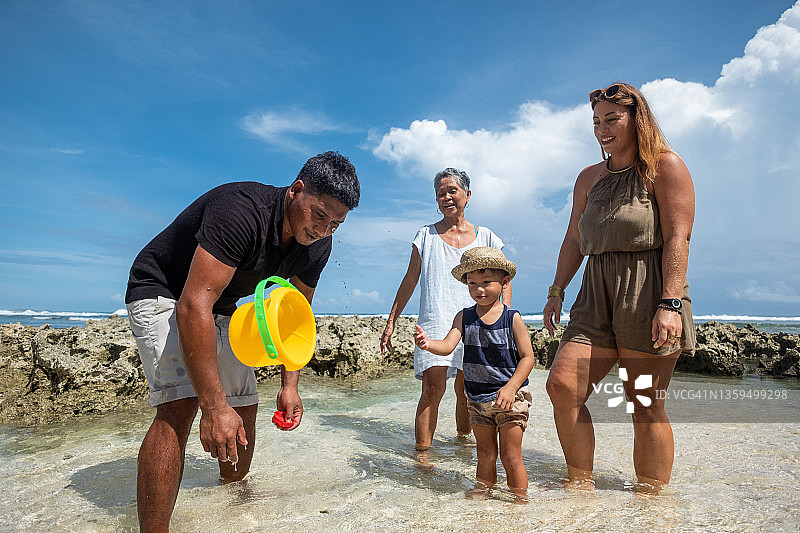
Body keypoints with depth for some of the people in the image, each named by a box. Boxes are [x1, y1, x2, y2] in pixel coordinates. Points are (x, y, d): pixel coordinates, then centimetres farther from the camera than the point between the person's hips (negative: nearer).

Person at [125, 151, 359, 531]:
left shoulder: (317, 246, -11)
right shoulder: (241, 211, -36)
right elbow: (193, 305, -41)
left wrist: (289, 385, -8)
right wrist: (214, 406, -43)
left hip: (219, 309, 7)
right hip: (163, 295, -7)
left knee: (243, 408, 9)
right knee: (181, 404, -26)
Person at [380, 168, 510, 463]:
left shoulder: (485, 237, 10)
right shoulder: (426, 235, 7)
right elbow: (410, 281, 9)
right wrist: (391, 321, 7)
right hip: (435, 322, -2)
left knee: (466, 389, 8)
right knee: (433, 386, -15)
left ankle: (463, 436, 32)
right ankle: (422, 453, -5)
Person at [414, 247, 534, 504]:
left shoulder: (512, 318, -10)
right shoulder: (464, 317, -2)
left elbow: (527, 357, -10)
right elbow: (448, 345, -14)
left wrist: (510, 388, -21)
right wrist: (428, 344, -37)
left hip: (510, 397, -3)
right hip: (477, 399, 3)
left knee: (511, 456, 4)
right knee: (485, 454, 19)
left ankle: (520, 499, 23)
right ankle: (482, 490, 39)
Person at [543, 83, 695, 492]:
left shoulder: (665, 167, 0)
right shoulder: (589, 178, 18)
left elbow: (677, 238, -9)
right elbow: (574, 240, 19)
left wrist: (670, 304, -18)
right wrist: (557, 290, 12)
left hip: (648, 294, -5)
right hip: (596, 297, 6)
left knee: (645, 406, 0)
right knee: (561, 385, -7)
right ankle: (582, 484, 10)